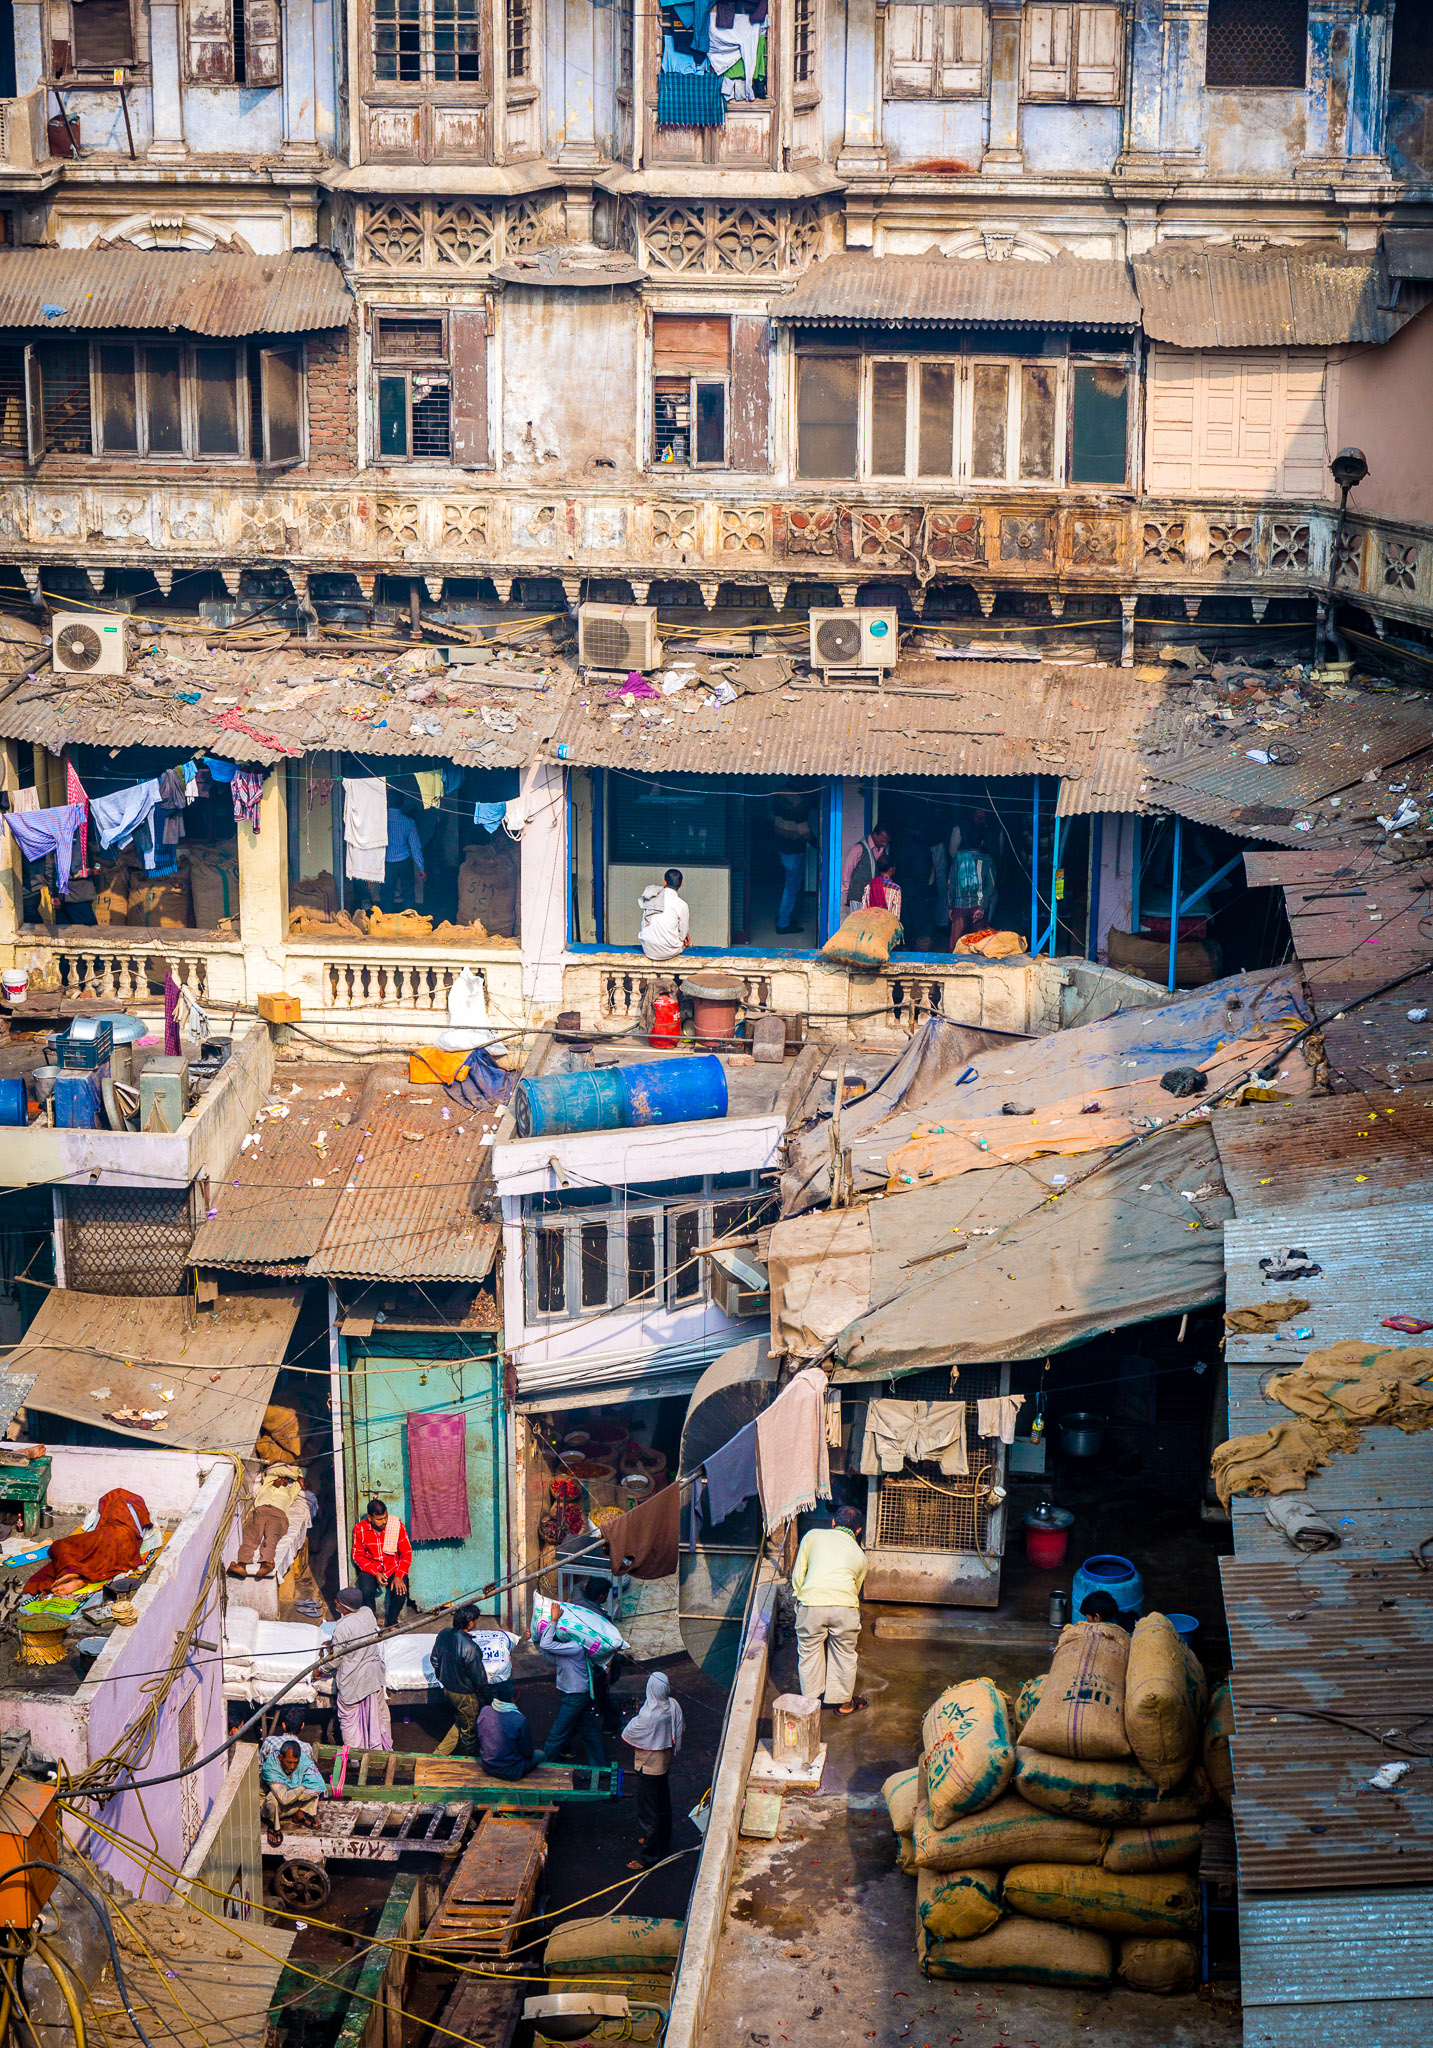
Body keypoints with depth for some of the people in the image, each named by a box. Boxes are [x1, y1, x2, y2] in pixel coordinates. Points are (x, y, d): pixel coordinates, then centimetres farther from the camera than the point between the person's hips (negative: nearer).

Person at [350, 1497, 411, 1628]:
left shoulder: (397, 1526, -10)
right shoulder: (359, 1529, -9)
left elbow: (406, 1554, -5)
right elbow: (358, 1556, -3)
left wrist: (399, 1576, -20)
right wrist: (375, 1573, -18)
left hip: (393, 1568, 0)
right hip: (369, 1568, 0)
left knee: (400, 1590, -28)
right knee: (366, 1590, -31)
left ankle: (391, 1622, 0)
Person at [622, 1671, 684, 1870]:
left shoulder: (649, 1716, -34)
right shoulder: (673, 1706, -12)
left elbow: (628, 1735, -21)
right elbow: (680, 1727, 7)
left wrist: (635, 1715, -5)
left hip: (649, 1765, -8)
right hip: (665, 1761, 8)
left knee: (648, 1809, 5)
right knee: (663, 1803, 25)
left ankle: (648, 1855, 14)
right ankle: (663, 1840, 44)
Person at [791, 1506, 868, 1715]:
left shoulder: (813, 1536, 19)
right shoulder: (859, 1554, 24)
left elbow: (797, 1576, 14)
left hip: (811, 1602, -1)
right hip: (845, 1605, 1)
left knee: (809, 1653, 18)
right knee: (844, 1655, 20)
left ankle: (810, 1700, 29)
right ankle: (845, 1702, 32)